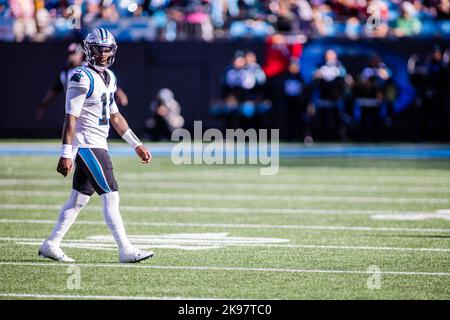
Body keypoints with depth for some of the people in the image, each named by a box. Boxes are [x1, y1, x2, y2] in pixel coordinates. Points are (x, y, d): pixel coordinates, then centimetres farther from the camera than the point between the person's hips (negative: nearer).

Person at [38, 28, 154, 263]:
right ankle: (126, 250, -7)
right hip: (87, 145, -9)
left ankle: (51, 245, 18)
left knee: (79, 199, 12)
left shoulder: (108, 77, 14)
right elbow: (70, 118, -18)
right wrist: (66, 154, -22)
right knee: (111, 197, -9)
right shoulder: (82, 78, -14)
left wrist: (137, 145, 21)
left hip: (97, 146, 9)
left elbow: (115, 116, 22)